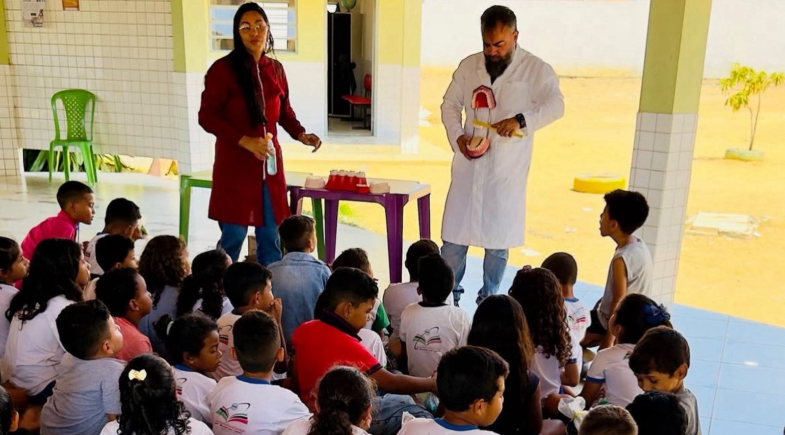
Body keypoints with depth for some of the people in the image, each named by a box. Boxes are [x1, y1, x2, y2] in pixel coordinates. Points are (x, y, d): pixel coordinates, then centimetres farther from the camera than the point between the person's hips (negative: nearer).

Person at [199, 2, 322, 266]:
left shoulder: (275, 69, 8)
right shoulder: (223, 69, -7)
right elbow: (207, 117, -10)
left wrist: (301, 135, 0)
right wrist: (244, 141, -20)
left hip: (270, 164, 5)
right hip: (234, 166, -5)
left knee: (270, 237, 11)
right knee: (233, 237, 1)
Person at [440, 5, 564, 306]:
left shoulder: (536, 69, -4)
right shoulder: (468, 66, 7)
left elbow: (555, 105, -17)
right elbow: (450, 104, 12)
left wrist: (521, 120, -34)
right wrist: (457, 136, -6)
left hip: (507, 170, -3)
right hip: (468, 165, 3)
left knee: (498, 240, 6)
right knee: (454, 233, 6)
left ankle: (489, 299, 21)